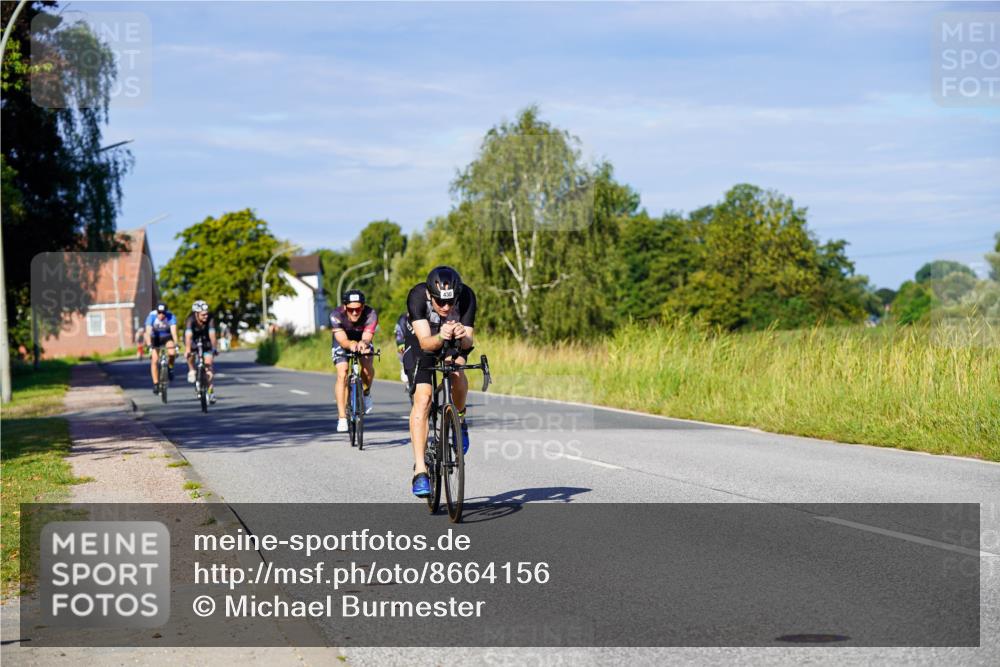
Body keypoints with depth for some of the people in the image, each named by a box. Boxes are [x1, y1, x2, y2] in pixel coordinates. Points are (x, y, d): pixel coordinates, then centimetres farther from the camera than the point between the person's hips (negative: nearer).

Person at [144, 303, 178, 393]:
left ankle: (170, 368, 1)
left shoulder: (170, 316, -27)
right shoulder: (151, 316, -28)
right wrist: (149, 345, -48)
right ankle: (156, 384, 1)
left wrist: (176, 344, -49)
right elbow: (148, 332, -35)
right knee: (154, 360, -9)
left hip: (167, 336, 0)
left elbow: (174, 331, -35)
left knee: (172, 352, -29)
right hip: (155, 337, 0)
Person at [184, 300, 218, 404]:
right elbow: (188, 336, -43)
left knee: (208, 365, -10)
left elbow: (212, 335, -38)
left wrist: (214, 349, -50)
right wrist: (188, 351, -55)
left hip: (205, 341, -1)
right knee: (191, 354, -24)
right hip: (193, 340, 1)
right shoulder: (190, 320, -33)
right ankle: (191, 371, 5)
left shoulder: (210, 319, -31)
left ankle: (211, 391, -3)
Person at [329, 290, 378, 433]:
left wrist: (363, 344, -65)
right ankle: (342, 418, -16)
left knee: (367, 367, -24)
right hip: (343, 342, -1)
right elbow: (343, 341, -39)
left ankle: (366, 393, 10)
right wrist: (351, 344, -61)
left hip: (362, 341, 1)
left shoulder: (371, 314, -34)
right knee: (342, 374, -19)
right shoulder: (336, 316, -34)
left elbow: (367, 338, -41)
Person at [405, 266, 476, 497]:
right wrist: (440, 338, -59)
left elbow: (468, 343, -31)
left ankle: (459, 420, -3)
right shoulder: (417, 296, -35)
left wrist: (463, 337, -54)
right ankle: (420, 470, -17)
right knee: (422, 399, -18)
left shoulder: (466, 296, -32)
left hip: (455, 342, 1)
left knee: (456, 369, -32)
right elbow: (425, 342, -38)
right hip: (424, 341, -1)